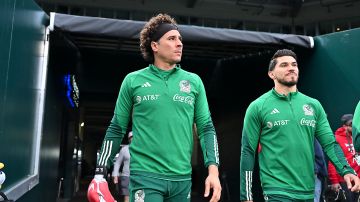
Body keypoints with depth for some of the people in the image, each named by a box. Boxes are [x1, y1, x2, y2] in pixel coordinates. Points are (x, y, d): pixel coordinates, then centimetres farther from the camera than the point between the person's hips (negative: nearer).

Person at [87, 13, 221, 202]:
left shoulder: (194, 81, 6)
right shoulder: (133, 80, 1)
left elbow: (206, 128, 5)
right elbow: (116, 129, 5)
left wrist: (213, 169, -6)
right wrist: (100, 173, 2)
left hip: (182, 179, 3)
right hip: (145, 176, -2)